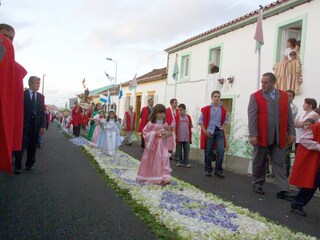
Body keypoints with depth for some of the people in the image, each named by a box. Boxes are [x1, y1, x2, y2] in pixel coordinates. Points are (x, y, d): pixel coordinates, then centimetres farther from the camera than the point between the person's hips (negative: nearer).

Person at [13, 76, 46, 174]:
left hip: (36, 124, 3)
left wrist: (43, 125, 0)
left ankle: (29, 164, 21)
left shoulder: (41, 96, 10)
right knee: (21, 144, -2)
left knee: (32, 146, 9)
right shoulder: (23, 94, 1)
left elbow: (43, 111, 7)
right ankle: (18, 166, 2)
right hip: (24, 123, -3)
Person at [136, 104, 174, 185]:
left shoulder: (165, 124, 6)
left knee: (164, 160, -9)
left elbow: (167, 135, 16)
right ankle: (147, 178, 20)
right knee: (151, 162, 6)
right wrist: (155, 134, -20)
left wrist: (169, 133, -7)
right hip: (153, 145, -3)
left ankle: (164, 178, -10)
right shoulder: (151, 124, -8)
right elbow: (145, 132, -10)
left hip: (162, 145, 3)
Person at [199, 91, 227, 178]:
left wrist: (221, 128, 3)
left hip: (219, 132, 2)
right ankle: (208, 170, 18)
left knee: (221, 151, -7)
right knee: (208, 152, 5)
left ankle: (218, 170, 5)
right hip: (209, 132, -2)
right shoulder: (205, 109, -2)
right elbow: (201, 120, -1)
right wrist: (205, 131, -9)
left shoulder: (223, 110, 6)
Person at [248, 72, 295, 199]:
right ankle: (257, 184, 25)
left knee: (279, 163, 4)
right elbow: (252, 117, -7)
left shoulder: (284, 95, 9)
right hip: (262, 136, -2)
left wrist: (291, 132, 4)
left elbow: (289, 116, 10)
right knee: (259, 162, 10)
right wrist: (253, 135, -14)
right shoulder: (255, 96, -1)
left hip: (279, 137, 2)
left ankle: (282, 190, 6)